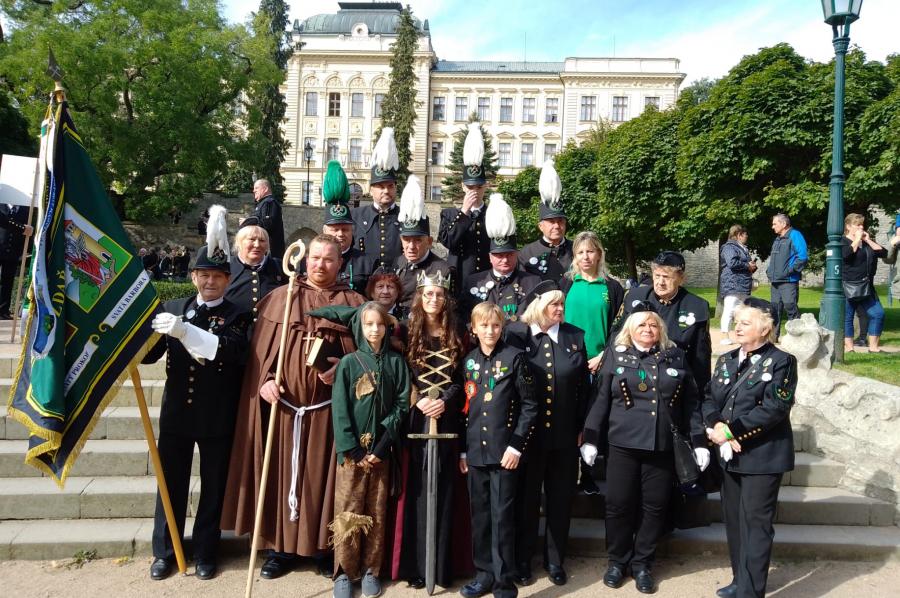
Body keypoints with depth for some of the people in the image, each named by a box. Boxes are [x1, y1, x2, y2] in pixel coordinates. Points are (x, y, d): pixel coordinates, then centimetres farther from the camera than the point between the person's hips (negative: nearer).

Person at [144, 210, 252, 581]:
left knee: (213, 485, 10)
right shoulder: (173, 308, 7)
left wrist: (185, 331, -32)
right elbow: (150, 353, -1)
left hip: (217, 416, -2)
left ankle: (205, 553, 26)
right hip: (176, 411, 2)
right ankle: (164, 552, 28)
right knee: (171, 483, 12)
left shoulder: (237, 315, -2)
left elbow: (231, 349, -22)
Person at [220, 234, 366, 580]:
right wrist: (264, 379, -10)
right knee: (283, 472, 7)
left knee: (322, 474, 6)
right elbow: (261, 345, 4)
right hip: (284, 401, 1)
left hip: (328, 405, -1)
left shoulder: (353, 303, 7)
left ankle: (323, 546, 20)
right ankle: (281, 546, 21)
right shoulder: (281, 297, 9)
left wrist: (341, 371, -14)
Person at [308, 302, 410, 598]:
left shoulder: (396, 362, 4)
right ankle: (344, 572, 13)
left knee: (377, 513, 7)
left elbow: (402, 405, 0)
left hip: (381, 450, 1)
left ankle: (371, 570, 20)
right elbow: (340, 409, -4)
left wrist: (381, 446, -7)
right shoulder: (349, 362, 0)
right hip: (351, 450, -1)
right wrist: (353, 450, -10)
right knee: (348, 513, 1)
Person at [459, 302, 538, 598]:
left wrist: (516, 445, -11)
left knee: (502, 517, -1)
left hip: (503, 450, -4)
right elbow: (464, 407, 12)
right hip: (475, 450, 4)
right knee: (479, 516, 12)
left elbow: (529, 406, -5)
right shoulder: (469, 361, 9)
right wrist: (462, 449, 9)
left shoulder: (514, 357, -3)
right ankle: (484, 574, 27)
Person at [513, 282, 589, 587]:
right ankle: (522, 559, 29)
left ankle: (555, 560, 31)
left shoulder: (576, 336, 2)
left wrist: (581, 428, 4)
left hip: (564, 434, 2)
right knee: (526, 498, 12)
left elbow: (583, 386, 5)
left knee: (560, 499, 13)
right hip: (526, 433, -2)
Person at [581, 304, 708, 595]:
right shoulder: (615, 356, 4)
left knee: (655, 506, 8)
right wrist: (590, 438, -2)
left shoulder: (676, 357, 8)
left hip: (663, 445, 1)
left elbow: (691, 402, 9)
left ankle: (642, 564, 24)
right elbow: (600, 400, 2)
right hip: (623, 443, -1)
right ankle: (617, 561, 24)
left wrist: (699, 441, 4)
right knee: (618, 504, 4)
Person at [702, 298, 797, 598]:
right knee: (734, 520, 15)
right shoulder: (726, 360, 11)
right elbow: (709, 398, 7)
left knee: (755, 523, -1)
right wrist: (716, 425, -13)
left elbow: (773, 409, -19)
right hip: (731, 454, 7)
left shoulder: (781, 362, -9)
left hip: (762, 456, -7)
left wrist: (730, 430, -20)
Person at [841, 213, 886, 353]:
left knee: (878, 314, 1)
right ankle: (849, 347, 6)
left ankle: (873, 347, 9)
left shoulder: (867, 242, 18)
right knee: (847, 318, -3)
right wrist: (857, 239, -11)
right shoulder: (842, 242, -1)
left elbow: (884, 253, 7)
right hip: (848, 287, -6)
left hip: (866, 286, 6)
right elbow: (846, 254, -22)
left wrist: (868, 240, 1)